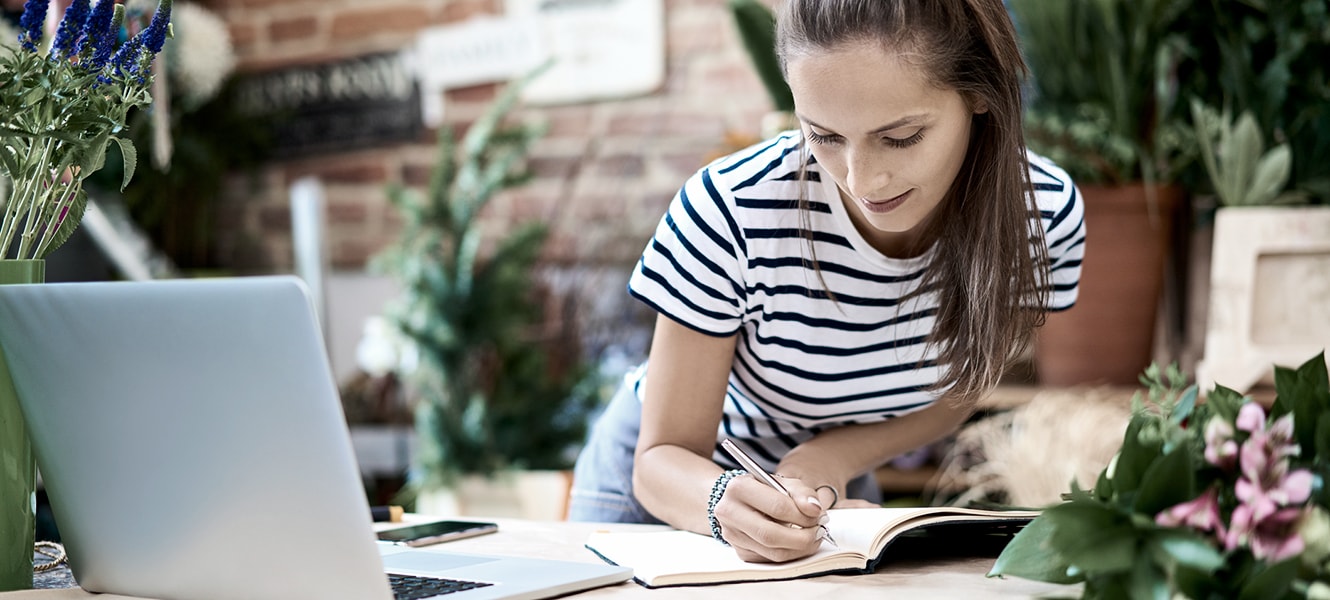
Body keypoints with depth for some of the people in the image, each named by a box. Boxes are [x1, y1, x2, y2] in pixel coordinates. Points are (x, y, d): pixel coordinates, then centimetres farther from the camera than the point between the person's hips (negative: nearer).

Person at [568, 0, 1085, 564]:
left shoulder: (1044, 215, -20)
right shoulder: (729, 212, -30)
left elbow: (956, 389, -3)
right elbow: (664, 456, -21)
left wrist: (828, 459, -21)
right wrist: (727, 503, -45)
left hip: (829, 493, 2)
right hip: (686, 479, -2)